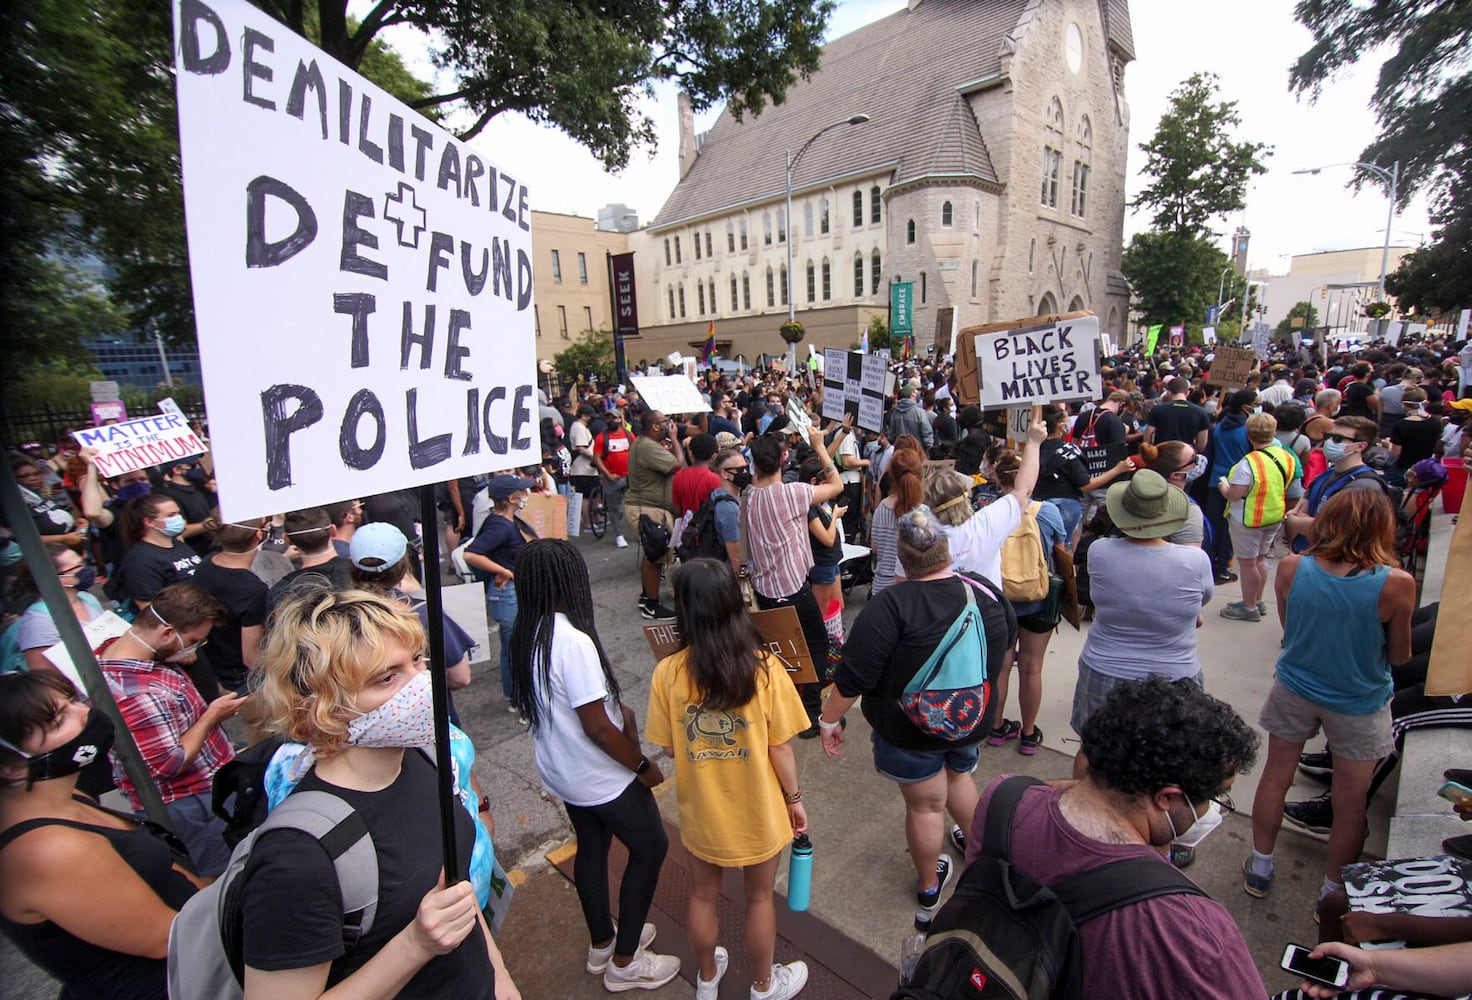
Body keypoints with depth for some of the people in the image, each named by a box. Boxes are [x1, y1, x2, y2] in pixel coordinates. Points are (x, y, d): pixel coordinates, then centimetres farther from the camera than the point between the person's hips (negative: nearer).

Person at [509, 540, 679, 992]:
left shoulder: (525, 636, -5)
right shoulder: (574, 641, -32)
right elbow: (597, 727, -27)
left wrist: (617, 708, 4)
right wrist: (644, 766, -14)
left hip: (559, 770, 8)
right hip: (601, 777, -8)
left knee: (591, 848, 25)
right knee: (650, 849, 13)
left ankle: (601, 942, 46)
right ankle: (624, 962, 27)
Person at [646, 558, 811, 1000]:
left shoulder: (667, 673, -20)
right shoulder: (763, 668, -24)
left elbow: (668, 747, -9)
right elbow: (780, 748, -15)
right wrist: (794, 798, 1)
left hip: (701, 810, 1)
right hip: (757, 811, -1)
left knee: (703, 894, 27)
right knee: (759, 897, 24)